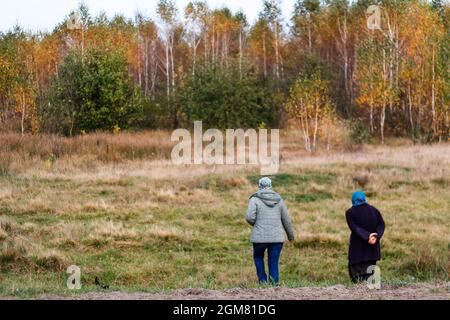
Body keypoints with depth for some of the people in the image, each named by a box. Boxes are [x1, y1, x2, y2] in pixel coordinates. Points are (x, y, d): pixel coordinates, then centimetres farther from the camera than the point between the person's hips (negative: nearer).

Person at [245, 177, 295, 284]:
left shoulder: (255, 199, -3)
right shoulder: (278, 200, 6)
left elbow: (250, 217, -14)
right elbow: (286, 220, 9)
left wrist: (255, 224, 9)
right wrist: (291, 235, 22)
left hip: (260, 237, -2)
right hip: (277, 237, 2)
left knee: (258, 257, 24)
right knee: (274, 264, 7)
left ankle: (262, 280, 16)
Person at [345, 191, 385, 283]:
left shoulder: (350, 212, -3)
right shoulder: (374, 210, 7)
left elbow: (354, 228, -15)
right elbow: (381, 224, -4)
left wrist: (367, 237, -21)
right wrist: (376, 236, -14)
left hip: (357, 247, -3)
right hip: (373, 248, 3)